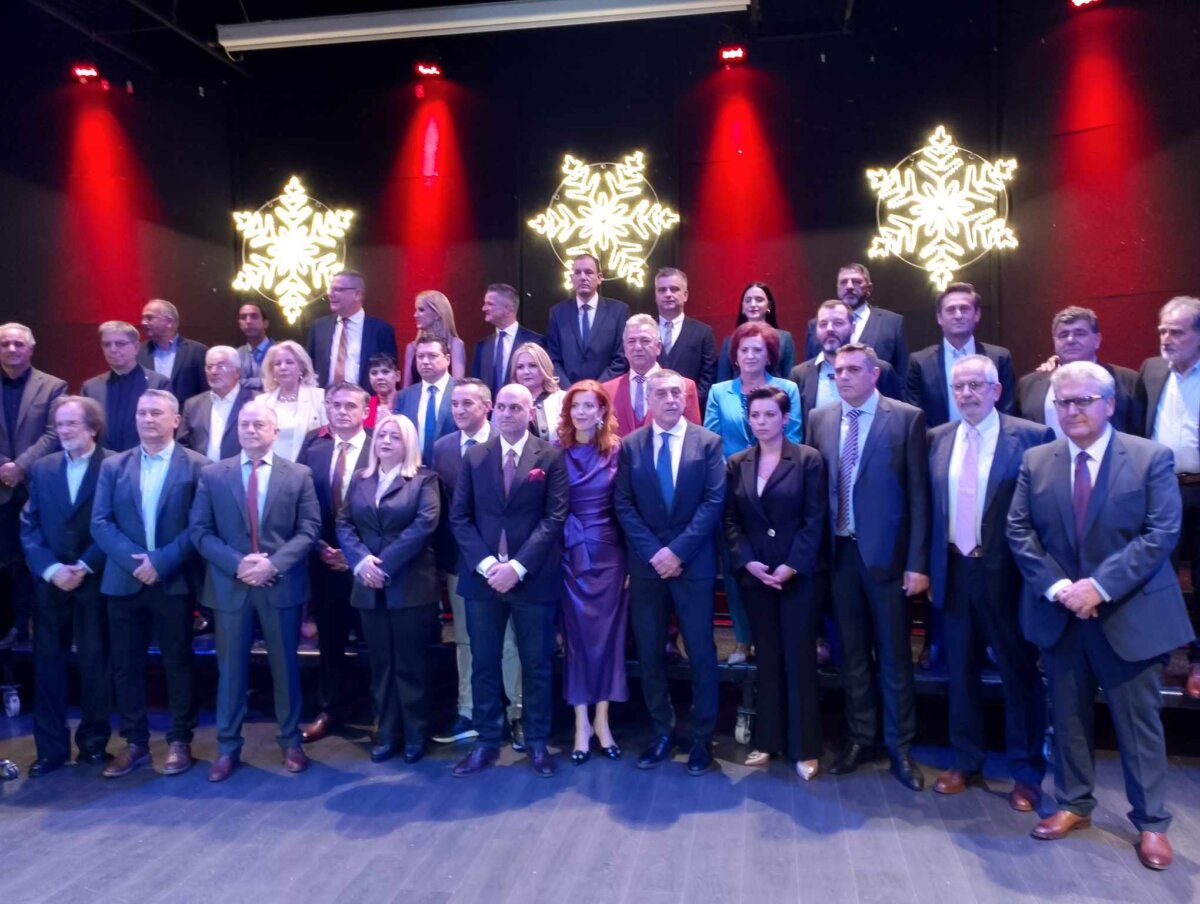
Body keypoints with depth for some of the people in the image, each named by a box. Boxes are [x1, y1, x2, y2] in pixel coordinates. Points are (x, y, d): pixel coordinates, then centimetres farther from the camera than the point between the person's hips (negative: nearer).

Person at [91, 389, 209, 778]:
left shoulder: (197, 466, -2)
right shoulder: (113, 466, 8)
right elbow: (100, 523, 1)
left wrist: (161, 561, -16)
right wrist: (133, 561, -13)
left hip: (175, 582, -3)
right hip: (124, 582, 3)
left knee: (178, 664, 6)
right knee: (126, 666, 9)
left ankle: (180, 742, 18)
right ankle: (135, 742, 23)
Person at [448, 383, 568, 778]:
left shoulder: (551, 457, -1)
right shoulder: (474, 457, 7)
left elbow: (554, 518, -8)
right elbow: (459, 517, 3)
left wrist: (517, 566, -16)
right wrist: (485, 564, -11)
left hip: (533, 578, -2)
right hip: (481, 576, 3)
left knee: (537, 665, 8)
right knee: (483, 664, 10)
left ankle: (537, 743, 23)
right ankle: (487, 742, 23)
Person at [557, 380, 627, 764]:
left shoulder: (617, 451, 0)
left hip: (608, 553, 0)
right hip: (570, 554, 0)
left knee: (606, 634, 5)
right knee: (576, 635, 5)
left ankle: (602, 720, 19)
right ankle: (581, 723, 16)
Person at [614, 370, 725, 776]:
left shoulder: (707, 442, 0)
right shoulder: (630, 445, 5)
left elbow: (714, 502, -7)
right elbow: (623, 505, 1)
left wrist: (678, 550, -14)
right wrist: (653, 551, -10)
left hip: (694, 563, -2)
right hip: (646, 563, 2)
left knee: (701, 652, 4)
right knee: (649, 652, 8)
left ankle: (702, 738, 19)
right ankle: (662, 732, 23)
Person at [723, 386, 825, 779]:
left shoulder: (808, 459, -4)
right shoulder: (736, 464, 6)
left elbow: (815, 521, -7)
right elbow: (731, 519, 5)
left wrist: (791, 566, -14)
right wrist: (747, 561, -9)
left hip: (798, 575, -3)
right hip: (754, 575, 3)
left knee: (800, 658, 2)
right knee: (767, 658, 11)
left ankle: (805, 748, 12)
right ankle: (767, 739, 21)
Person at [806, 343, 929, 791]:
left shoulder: (906, 418, -5)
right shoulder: (820, 419, 5)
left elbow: (918, 492, -7)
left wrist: (917, 562, -10)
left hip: (886, 553, -3)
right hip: (839, 552, 3)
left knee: (894, 655, 8)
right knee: (852, 653, 14)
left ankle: (900, 747, 22)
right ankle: (860, 738, 28)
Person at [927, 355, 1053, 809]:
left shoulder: (1031, 437, -8)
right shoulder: (938, 439, 5)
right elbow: (931, 506, 8)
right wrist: (931, 566, 6)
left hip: (1006, 571, -4)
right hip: (954, 570, 4)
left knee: (1020, 672, 9)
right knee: (961, 671, 15)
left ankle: (1026, 772, 25)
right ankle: (965, 761, 31)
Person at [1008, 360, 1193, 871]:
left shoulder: (1151, 458, -5)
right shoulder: (1035, 462, 3)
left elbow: (1162, 533, -13)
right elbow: (1019, 532, 0)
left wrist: (1100, 586, -20)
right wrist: (1057, 588, -13)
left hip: (1129, 614, -3)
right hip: (1058, 614, 3)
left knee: (1138, 722, 8)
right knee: (1068, 717, 14)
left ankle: (1151, 823, 24)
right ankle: (1074, 804, 30)